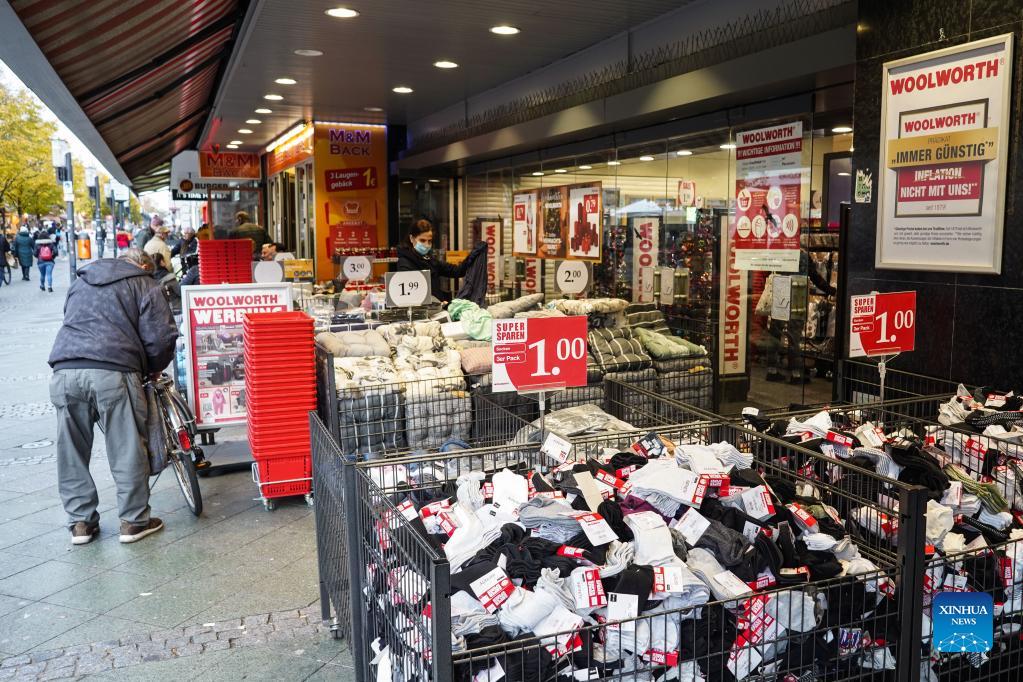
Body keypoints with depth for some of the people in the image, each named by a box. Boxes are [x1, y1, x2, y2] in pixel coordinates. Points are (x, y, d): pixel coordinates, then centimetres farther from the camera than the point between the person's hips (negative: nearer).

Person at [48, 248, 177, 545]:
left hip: (64, 372, 5)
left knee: (72, 452, 15)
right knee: (128, 451, 6)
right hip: (113, 373, -5)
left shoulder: (80, 282, 28)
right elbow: (161, 337, 1)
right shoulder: (145, 285, 11)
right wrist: (150, 369, 19)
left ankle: (80, 522, 23)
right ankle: (134, 521, 14)